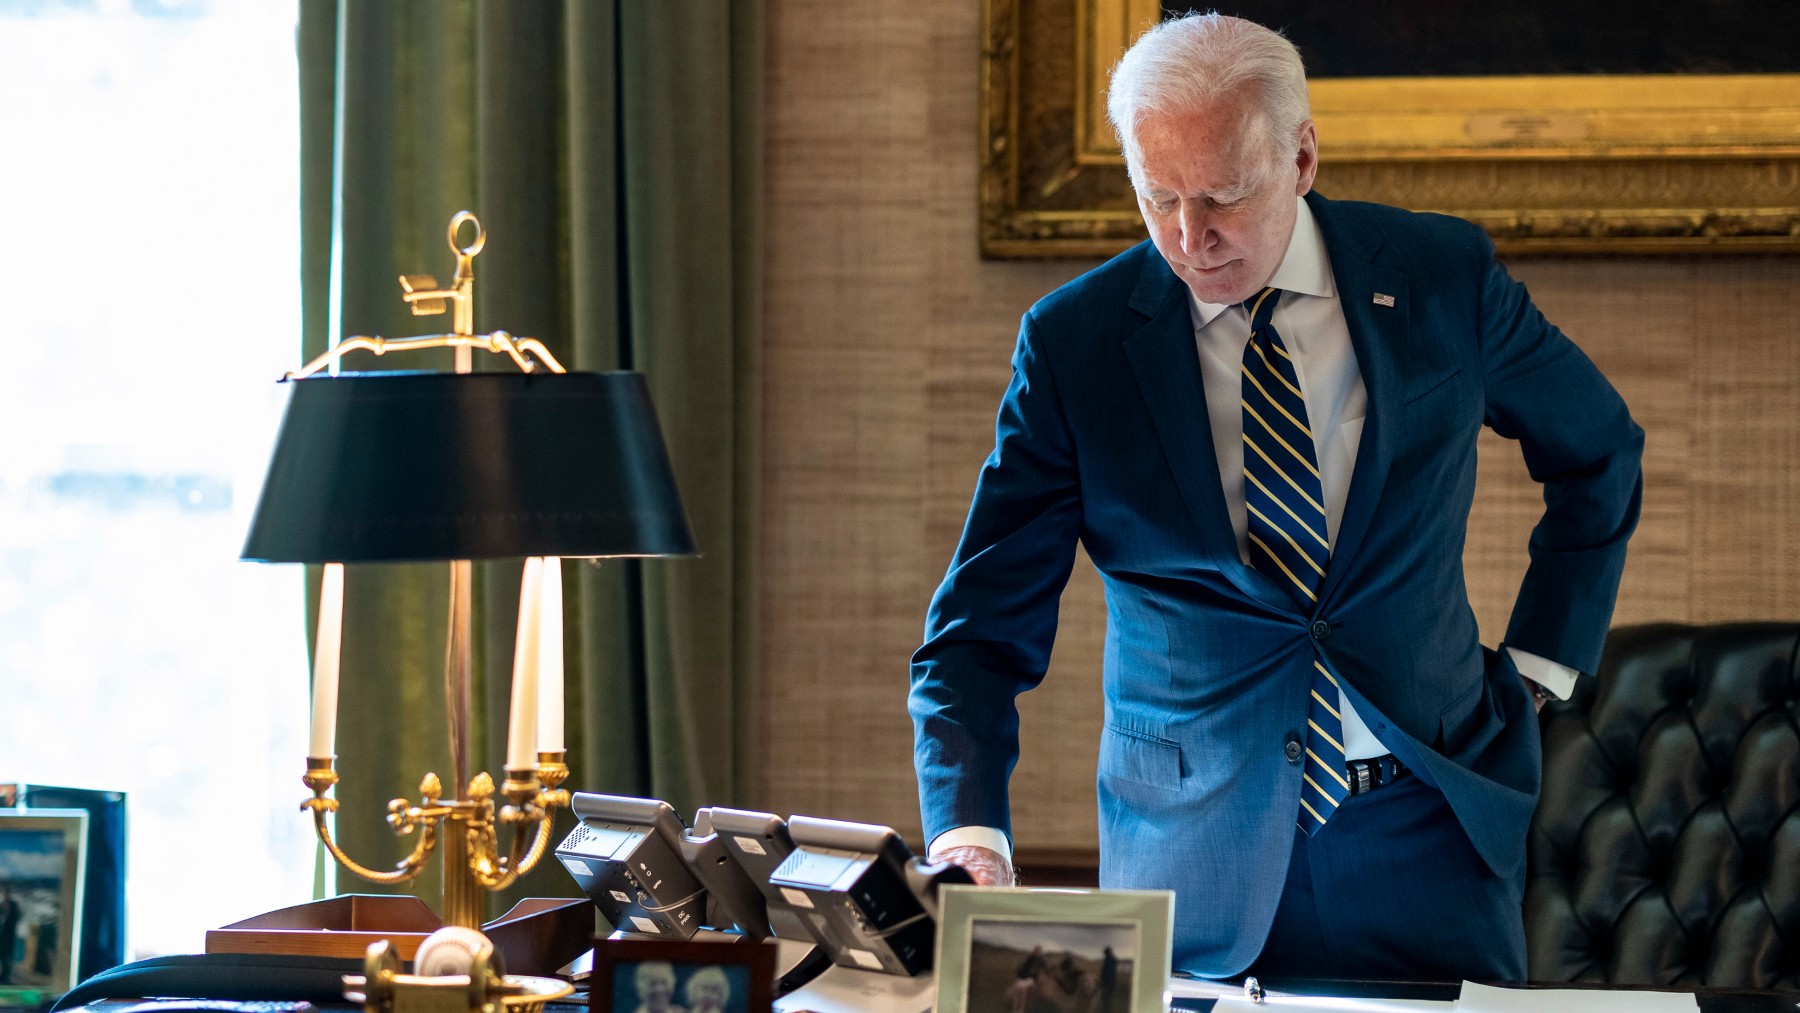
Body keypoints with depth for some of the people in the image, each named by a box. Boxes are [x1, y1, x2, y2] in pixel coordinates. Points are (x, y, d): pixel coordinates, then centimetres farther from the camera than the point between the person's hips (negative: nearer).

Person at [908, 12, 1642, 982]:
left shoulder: (1442, 278, -4)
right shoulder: (1073, 341, -7)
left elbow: (1599, 453, 15)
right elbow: (984, 629, -9)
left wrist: (1536, 669, 7)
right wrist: (969, 842, -24)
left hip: (1425, 822, 1)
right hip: (1191, 846, -1)